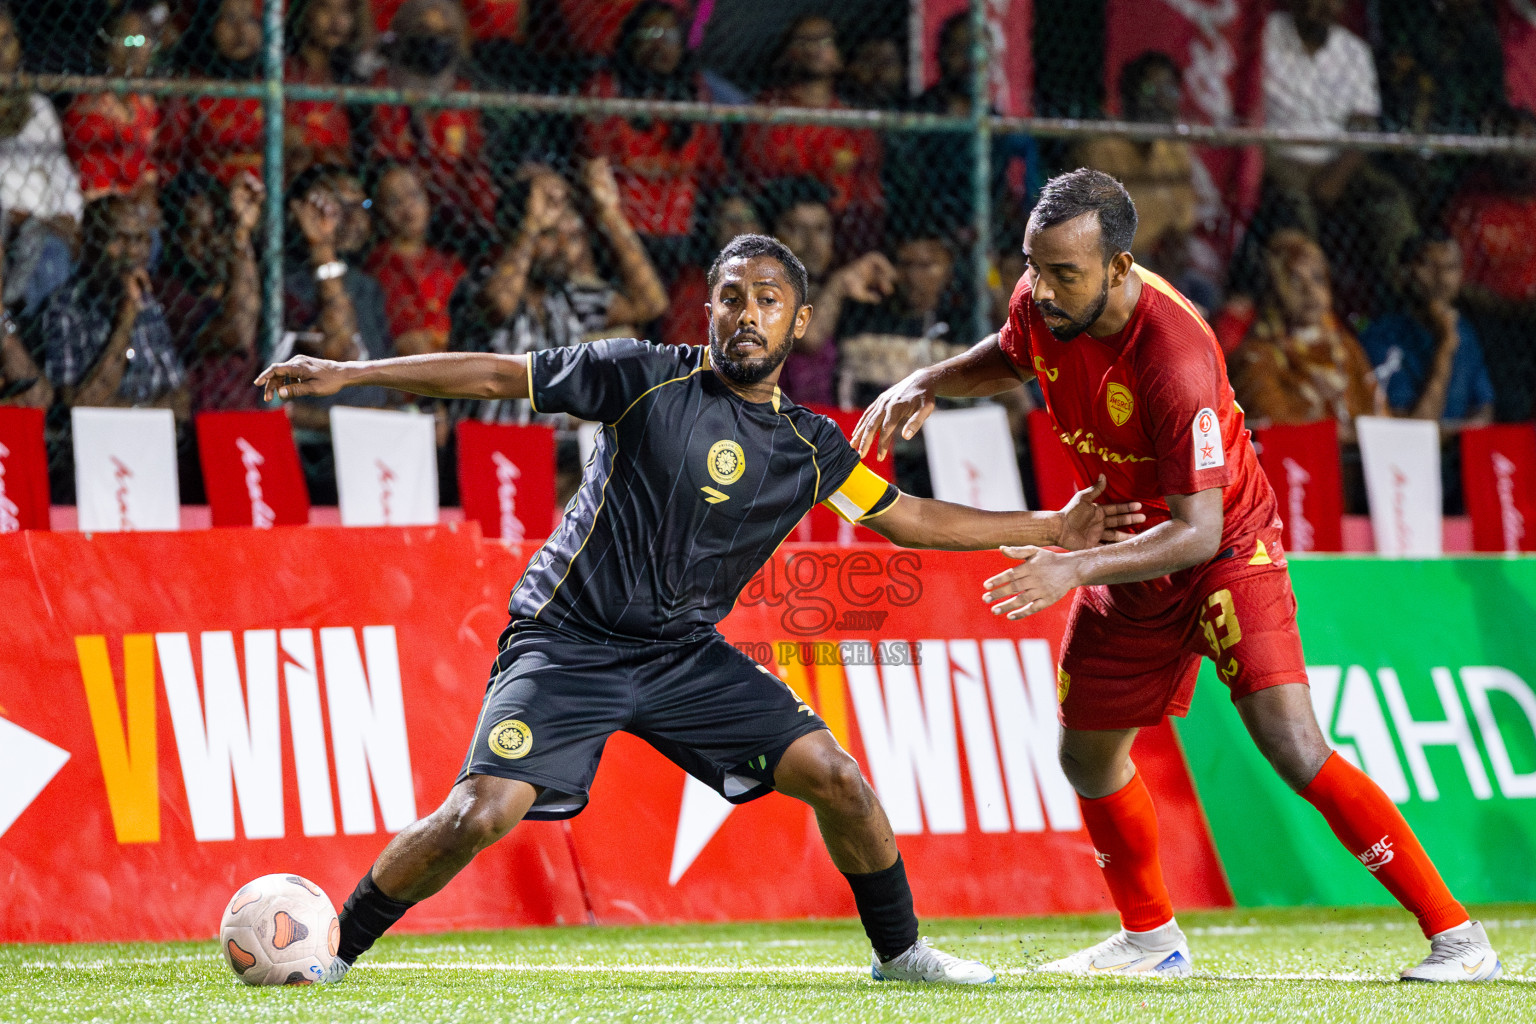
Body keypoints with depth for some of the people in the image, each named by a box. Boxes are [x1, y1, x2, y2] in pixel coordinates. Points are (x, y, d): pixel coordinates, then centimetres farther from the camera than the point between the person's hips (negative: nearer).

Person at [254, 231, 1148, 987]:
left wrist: (1052, 529, 15)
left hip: (687, 655, 4)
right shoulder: (647, 377, -8)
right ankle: (334, 946, -2)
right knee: (480, 815, -21)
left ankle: (900, 950, 14)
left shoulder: (809, 446, 5)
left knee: (834, 776, -8)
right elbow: (495, 375, -5)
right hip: (567, 644, -4)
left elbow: (908, 518, 16)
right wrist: (347, 374, -7)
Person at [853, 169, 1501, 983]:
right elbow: (1009, 358, 14)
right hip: (1126, 561, 8)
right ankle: (1150, 938, 35)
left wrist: (1075, 567, -43)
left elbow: (1197, 529, -33)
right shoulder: (1042, 304, -13)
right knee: (1087, 755, 14)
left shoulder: (1175, 359, -34)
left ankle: (1455, 936, -13)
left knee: (1293, 749, -20)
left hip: (1226, 550, -8)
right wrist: (926, 383, -5)